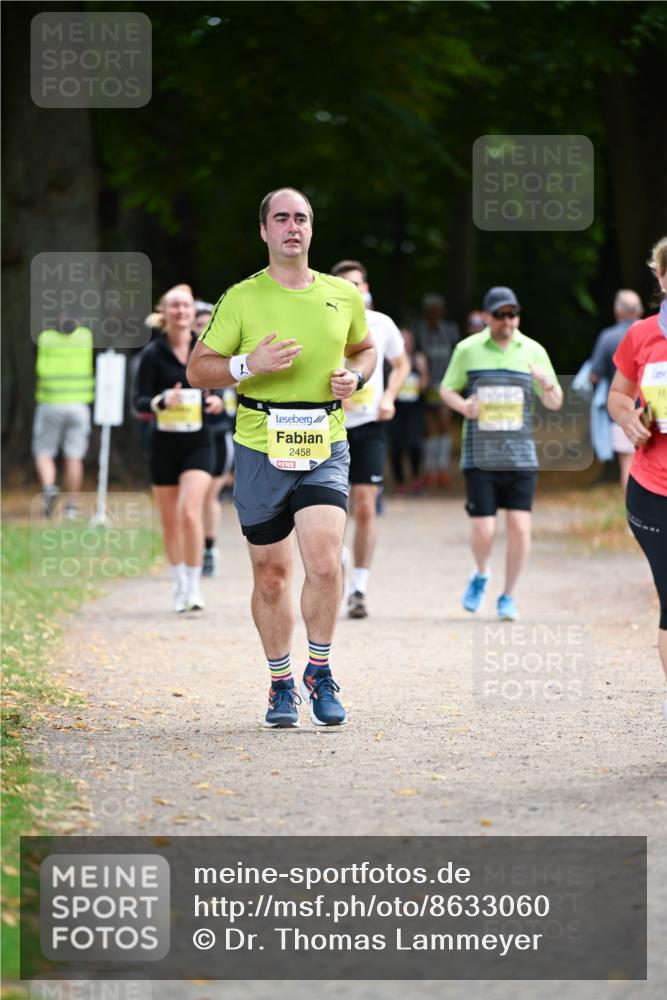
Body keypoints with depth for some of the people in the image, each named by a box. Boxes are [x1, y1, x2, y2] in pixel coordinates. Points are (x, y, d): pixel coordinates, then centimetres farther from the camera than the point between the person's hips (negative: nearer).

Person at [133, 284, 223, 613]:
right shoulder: (153, 354, -5)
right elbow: (138, 401, -9)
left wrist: (216, 401, -7)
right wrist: (162, 402, -29)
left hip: (198, 443, 0)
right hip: (164, 444, 0)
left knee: (190, 512, -17)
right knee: (170, 521, 9)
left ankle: (194, 586, -9)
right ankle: (180, 585, 26)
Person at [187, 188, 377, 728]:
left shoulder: (344, 296, 7)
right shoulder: (241, 299, -1)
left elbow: (365, 348, 25)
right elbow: (198, 368, 1)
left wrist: (355, 376, 3)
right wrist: (249, 364, -16)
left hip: (325, 447, 1)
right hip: (261, 446, -1)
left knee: (325, 559, -17)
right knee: (271, 575, 6)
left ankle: (319, 670, 3)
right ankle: (281, 685, 23)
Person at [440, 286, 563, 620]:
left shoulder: (533, 351, 5)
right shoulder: (468, 349, 2)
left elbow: (554, 404, 10)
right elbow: (447, 388, 13)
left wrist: (549, 386, -14)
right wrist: (462, 404, -10)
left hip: (520, 455, 1)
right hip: (479, 456, -1)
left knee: (520, 526, -8)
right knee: (484, 529, -7)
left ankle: (508, 596, 10)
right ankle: (481, 575, 26)